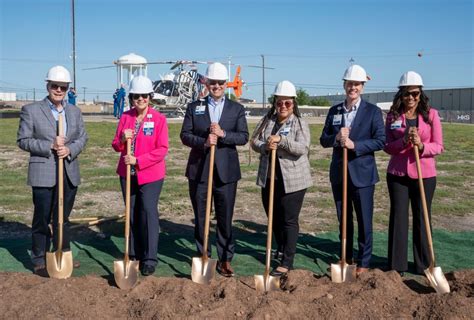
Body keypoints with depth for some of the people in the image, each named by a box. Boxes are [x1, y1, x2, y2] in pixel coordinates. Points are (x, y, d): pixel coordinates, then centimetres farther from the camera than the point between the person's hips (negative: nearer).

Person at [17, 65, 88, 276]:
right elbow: (23, 140, -5)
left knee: (63, 218, 15)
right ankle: (39, 261, 17)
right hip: (44, 174, -4)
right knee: (42, 219, 5)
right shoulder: (31, 110, -2)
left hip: (69, 173, 4)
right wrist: (50, 146, -17)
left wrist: (69, 149, -11)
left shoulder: (75, 111, 10)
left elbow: (82, 138, 9)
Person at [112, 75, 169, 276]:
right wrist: (122, 140, -15)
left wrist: (138, 160, -18)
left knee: (149, 213, -7)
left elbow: (162, 150, -11)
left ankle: (149, 259, 0)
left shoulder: (159, 119, -7)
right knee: (132, 213, 12)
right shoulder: (125, 117, 5)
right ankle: (134, 254, 23)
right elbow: (116, 146, 8)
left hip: (150, 174, -4)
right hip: (127, 174, 4)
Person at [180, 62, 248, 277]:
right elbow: (185, 135, 0)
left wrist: (223, 134, -20)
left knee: (225, 218, 4)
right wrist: (203, 142, -18)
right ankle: (203, 256, 23)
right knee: (200, 217, 9)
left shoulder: (237, 109, 6)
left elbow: (244, 137, -3)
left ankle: (225, 259, 14)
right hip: (199, 169, 1)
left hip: (225, 171, 0)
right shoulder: (194, 107, 7)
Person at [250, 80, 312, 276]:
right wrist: (265, 146, -17)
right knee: (274, 217, 17)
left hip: (292, 180, -5)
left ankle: (287, 262, 3)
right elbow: (254, 142, 4)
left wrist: (281, 140, -28)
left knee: (289, 220, -2)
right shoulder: (266, 121, 8)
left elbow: (302, 148, -17)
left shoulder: (300, 123, -5)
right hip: (269, 178, 5)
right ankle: (281, 248, 40)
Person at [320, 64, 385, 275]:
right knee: (343, 220, 14)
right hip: (339, 173, 4)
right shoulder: (334, 111, 8)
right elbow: (323, 140, 7)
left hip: (362, 174, -4)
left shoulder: (373, 111, -3)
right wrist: (336, 138, -14)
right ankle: (346, 258, 28)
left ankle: (363, 262, 17)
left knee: (364, 221, 4)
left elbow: (380, 141, -10)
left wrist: (355, 145, -21)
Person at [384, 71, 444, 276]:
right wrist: (405, 141, -19)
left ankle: (423, 266, 21)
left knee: (422, 219, 8)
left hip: (424, 175, -1)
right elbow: (388, 147, -1)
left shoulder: (431, 114, -3)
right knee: (398, 218, 5)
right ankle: (397, 266, 15)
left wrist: (421, 145, -23)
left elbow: (438, 146, -4)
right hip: (397, 174, 1)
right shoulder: (393, 116, 1)